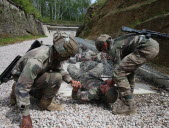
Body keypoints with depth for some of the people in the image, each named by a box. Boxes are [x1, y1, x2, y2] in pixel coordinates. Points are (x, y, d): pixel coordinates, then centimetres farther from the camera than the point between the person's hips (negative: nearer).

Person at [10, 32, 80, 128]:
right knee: (56, 78, -27)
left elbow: (59, 70, 5)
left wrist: (70, 80, -11)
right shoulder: (37, 60, -38)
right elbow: (22, 87, -36)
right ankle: (45, 103, -4)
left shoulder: (55, 54, -15)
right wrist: (25, 116, -34)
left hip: (35, 76, 8)